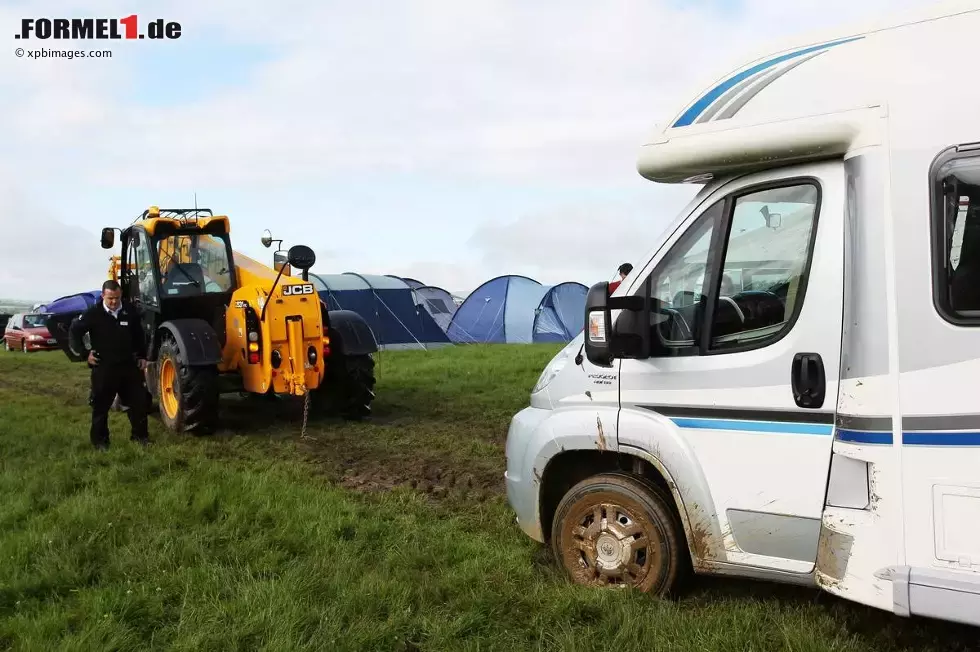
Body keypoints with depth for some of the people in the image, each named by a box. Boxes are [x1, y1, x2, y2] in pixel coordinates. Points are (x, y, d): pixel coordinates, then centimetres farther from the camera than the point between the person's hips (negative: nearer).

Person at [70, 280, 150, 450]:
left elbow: (139, 336, 16)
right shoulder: (93, 313, -8)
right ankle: (100, 439, 16)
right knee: (101, 405, 5)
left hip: (128, 365, 3)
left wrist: (142, 356, 13)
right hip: (104, 367, -3)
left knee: (138, 401, 7)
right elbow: (74, 331, -1)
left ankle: (140, 434, 21)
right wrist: (84, 353, -5)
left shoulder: (130, 312, 2)